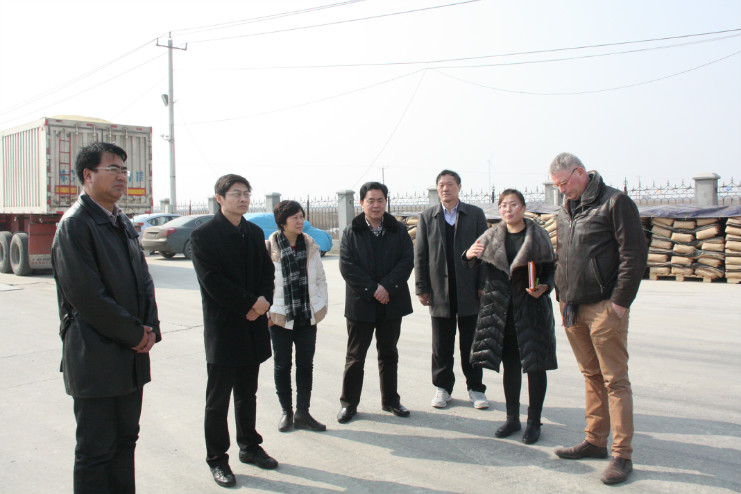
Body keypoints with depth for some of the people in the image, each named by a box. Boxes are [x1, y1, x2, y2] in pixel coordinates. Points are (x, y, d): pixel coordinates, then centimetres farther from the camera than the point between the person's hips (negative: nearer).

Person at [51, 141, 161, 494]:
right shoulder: (75, 224, -13)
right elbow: (86, 295, -19)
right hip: (95, 357, -8)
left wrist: (150, 328, -1)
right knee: (96, 450, 4)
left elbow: (143, 279, 14)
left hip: (131, 354, 8)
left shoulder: (123, 223, 12)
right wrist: (135, 334, -13)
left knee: (125, 441, 17)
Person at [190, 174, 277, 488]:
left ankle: (249, 447, 32)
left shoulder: (255, 233, 11)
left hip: (253, 327, 6)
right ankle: (217, 460, 18)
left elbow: (267, 270, 10)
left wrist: (263, 300, -9)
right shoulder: (203, 235, -8)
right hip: (223, 329, -5)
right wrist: (250, 304, -15)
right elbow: (212, 281, -15)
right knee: (218, 400, 5)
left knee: (247, 394, 18)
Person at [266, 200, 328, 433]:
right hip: (281, 317, -3)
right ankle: (286, 411, 23)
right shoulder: (270, 248, -8)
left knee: (306, 364, 7)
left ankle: (302, 413, 17)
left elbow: (320, 279, 10)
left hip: (307, 317, 3)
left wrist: (321, 306, 3)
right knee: (282, 365, 9)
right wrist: (267, 312, -8)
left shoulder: (310, 246, 4)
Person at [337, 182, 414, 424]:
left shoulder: (399, 230, 5)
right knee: (355, 356, 6)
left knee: (388, 354, 14)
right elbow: (347, 266, -8)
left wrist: (386, 287, -16)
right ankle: (349, 403, 17)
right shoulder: (351, 232, 0)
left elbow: (407, 260, -4)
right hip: (360, 304, -2)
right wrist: (372, 290, -15)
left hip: (391, 302, 2)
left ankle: (390, 399, 27)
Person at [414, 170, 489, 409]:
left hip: (469, 290, 0)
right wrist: (422, 288, -2)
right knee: (442, 345, 8)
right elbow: (420, 255, 4)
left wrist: (483, 285, -4)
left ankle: (475, 388, 20)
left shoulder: (475, 214, 5)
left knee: (471, 343, 7)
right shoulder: (427, 217, 7)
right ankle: (442, 387, 22)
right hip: (440, 291, 1)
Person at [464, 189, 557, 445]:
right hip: (501, 307, 3)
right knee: (510, 364, 11)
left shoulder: (538, 235, -2)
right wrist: (470, 255, -19)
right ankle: (512, 418, 24)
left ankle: (533, 421, 14)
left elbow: (551, 268, 2)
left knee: (535, 365, 1)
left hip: (531, 306, -3)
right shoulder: (493, 235, 7)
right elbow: (475, 262, 4)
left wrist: (543, 287, -17)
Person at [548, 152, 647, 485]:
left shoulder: (615, 202, -7)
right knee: (591, 376, 14)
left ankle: (622, 455, 6)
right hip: (572, 309, 7)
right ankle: (595, 442, 24)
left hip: (604, 308, -7)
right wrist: (561, 295, 13)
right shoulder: (565, 210, 15)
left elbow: (634, 255, -11)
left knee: (614, 380, -1)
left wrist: (620, 302, -14)